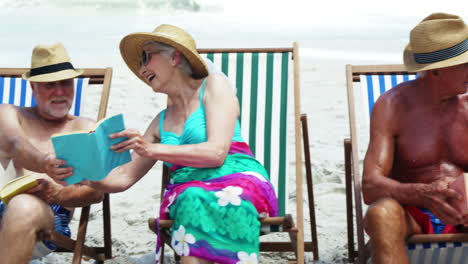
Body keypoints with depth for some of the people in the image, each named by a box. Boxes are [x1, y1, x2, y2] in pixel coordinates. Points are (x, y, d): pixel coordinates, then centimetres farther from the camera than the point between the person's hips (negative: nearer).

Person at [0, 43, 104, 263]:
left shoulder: (85, 129, 17)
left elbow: (97, 192, 5)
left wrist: (57, 195, -16)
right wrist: (42, 164, -28)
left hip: (50, 213, 0)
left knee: (23, 207, -35)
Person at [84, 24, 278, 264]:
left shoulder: (213, 85, 10)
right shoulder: (162, 121, 26)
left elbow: (216, 152, -6)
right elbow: (124, 177, 20)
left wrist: (152, 149, -13)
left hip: (239, 182, -3)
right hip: (186, 194, 3)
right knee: (193, 199, -35)